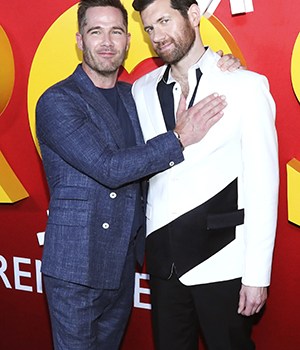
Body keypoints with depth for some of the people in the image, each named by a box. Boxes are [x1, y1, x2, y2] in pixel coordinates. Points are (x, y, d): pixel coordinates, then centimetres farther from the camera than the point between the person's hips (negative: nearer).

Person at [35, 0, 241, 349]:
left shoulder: (133, 96, 9)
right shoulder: (57, 102, -13)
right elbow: (109, 168, -22)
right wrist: (181, 138, -19)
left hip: (123, 265, 7)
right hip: (76, 269, -6)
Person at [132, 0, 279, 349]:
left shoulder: (246, 85, -7)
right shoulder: (142, 90, 5)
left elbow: (262, 184, -9)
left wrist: (257, 275, -11)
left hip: (221, 259, -4)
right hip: (163, 258, 4)